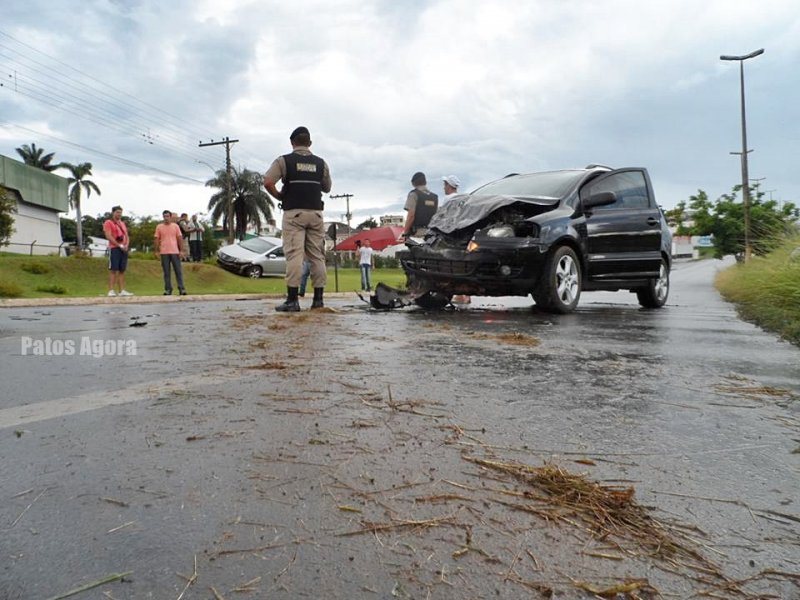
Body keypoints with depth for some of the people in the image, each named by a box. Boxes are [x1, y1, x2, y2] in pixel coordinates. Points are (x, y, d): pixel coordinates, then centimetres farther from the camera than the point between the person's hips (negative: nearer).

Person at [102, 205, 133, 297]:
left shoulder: (123, 223, 22)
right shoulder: (108, 223, 0)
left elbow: (126, 236, 20)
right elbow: (108, 236, -10)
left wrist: (126, 245, 0)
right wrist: (120, 245, -14)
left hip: (124, 249, 6)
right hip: (114, 248, -6)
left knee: (122, 270, 4)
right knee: (113, 270, -8)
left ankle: (122, 291, 5)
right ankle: (111, 291, -9)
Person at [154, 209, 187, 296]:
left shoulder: (175, 226, 6)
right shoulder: (159, 227, 6)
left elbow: (179, 238, 6)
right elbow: (157, 239, 6)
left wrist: (180, 250, 1)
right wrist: (157, 251, 0)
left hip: (175, 252, 0)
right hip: (164, 252, 0)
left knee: (178, 271, 0)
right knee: (166, 272, 3)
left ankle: (181, 288, 1)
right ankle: (168, 289, 7)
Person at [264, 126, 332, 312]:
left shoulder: (284, 161, 1)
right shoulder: (321, 163, 10)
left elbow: (268, 182, -10)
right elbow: (327, 188, 18)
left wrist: (279, 196, 5)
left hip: (293, 212, -3)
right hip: (316, 213, 3)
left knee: (294, 255, -6)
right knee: (318, 256, 6)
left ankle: (292, 300, -11)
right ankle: (318, 299, 7)